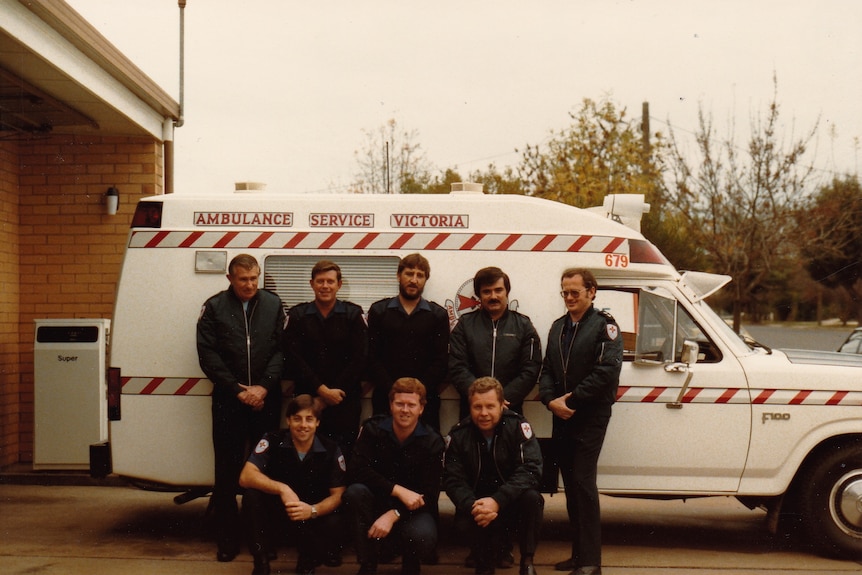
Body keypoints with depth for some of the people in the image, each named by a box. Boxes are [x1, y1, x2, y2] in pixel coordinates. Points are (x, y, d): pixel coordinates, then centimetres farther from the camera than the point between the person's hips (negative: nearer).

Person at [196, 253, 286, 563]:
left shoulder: (273, 305, 7)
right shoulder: (214, 307, 3)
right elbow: (207, 354, -2)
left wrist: (264, 387, -10)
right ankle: (227, 540, 11)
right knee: (227, 470, 3)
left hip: (266, 399, 1)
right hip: (228, 400, -1)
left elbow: (282, 350, 3)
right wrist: (238, 390, -9)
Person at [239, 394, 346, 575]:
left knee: (332, 525, -31)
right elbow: (245, 477, -24)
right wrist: (282, 489, -39)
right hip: (275, 509, 0)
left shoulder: (331, 450, -10)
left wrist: (313, 511, -31)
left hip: (315, 513, 0)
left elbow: (338, 495, -10)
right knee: (251, 495, -29)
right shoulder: (273, 441, -13)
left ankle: (308, 560, 6)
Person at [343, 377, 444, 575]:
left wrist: (393, 515, -28)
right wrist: (399, 490, -30)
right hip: (378, 502, 1)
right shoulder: (373, 429, -7)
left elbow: (429, 494, -13)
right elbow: (356, 471, -21)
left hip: (413, 509, -1)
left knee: (423, 537, -34)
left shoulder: (432, 442, -9)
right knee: (355, 491, -31)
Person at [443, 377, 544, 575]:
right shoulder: (459, 435, -6)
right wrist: (472, 506, -30)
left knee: (532, 498, -32)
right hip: (477, 504, 1)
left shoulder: (518, 426, -13)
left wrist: (497, 501, -33)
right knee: (463, 523, -30)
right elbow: (452, 480, -9)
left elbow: (530, 470, -23)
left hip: (513, 502, -1)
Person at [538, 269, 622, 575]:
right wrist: (551, 400, -6)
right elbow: (547, 370, 13)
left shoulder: (604, 325, -6)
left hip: (590, 417, -7)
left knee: (583, 482, -11)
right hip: (561, 416, 7)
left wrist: (572, 400, -17)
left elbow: (607, 370, -17)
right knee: (570, 484, 10)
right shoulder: (558, 327, 17)